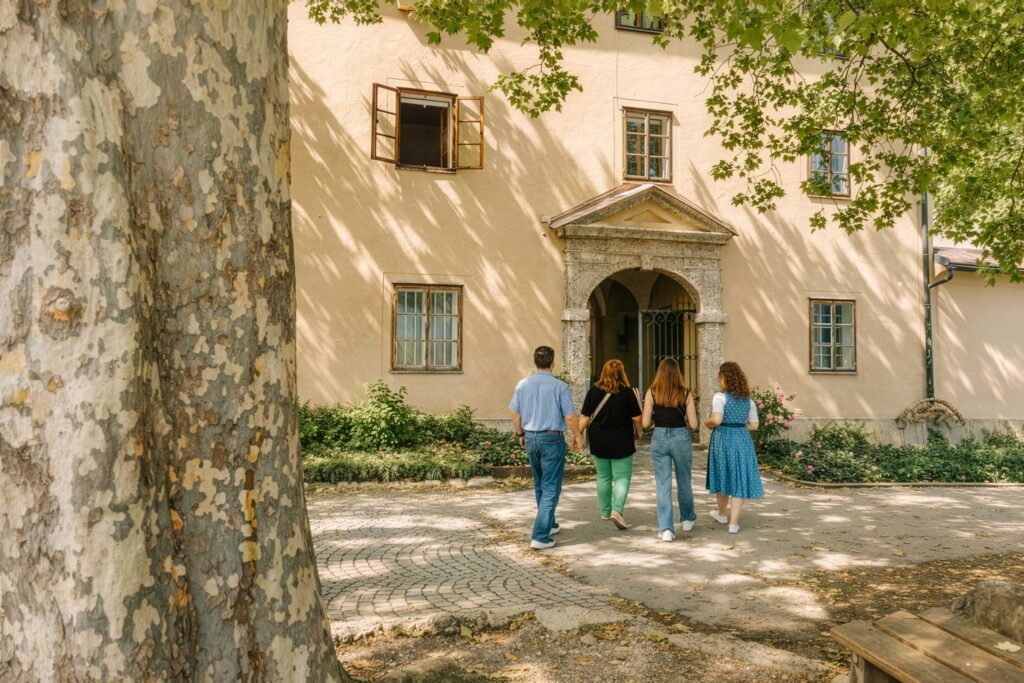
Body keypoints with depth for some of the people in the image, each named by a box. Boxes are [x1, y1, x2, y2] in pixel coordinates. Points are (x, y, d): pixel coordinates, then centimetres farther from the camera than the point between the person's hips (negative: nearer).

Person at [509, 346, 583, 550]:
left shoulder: (522, 385, 0)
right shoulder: (559, 386, -13)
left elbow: (515, 415, 5)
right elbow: (571, 417, -11)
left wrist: (521, 434, 20)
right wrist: (578, 435, 5)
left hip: (530, 438, 5)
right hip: (552, 439, -5)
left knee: (539, 485, 21)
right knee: (551, 488, 0)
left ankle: (549, 525, 36)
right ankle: (540, 536, -5)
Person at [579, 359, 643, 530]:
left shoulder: (594, 391, -4)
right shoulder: (627, 392, -9)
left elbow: (585, 418, -4)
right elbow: (636, 418, -4)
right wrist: (638, 432, 13)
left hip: (599, 442, 3)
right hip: (621, 442, -3)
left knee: (603, 477, 16)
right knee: (622, 477, 4)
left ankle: (605, 512, 25)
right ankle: (617, 510, -14)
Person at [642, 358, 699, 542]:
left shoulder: (651, 392, -5)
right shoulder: (685, 393, -5)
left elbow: (646, 423, -7)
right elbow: (693, 423, -6)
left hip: (659, 438, 0)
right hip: (681, 438, 1)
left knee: (662, 485, 4)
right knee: (684, 481, 20)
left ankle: (666, 528, -1)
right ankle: (687, 519, 38)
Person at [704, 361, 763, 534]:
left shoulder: (720, 397, -10)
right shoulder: (748, 399, 6)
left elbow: (716, 420, -22)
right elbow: (753, 425, 7)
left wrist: (707, 423, -2)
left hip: (722, 439, -3)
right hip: (742, 440, 3)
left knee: (722, 476, 16)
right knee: (738, 479, 6)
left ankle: (723, 514, 35)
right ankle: (734, 523, 3)